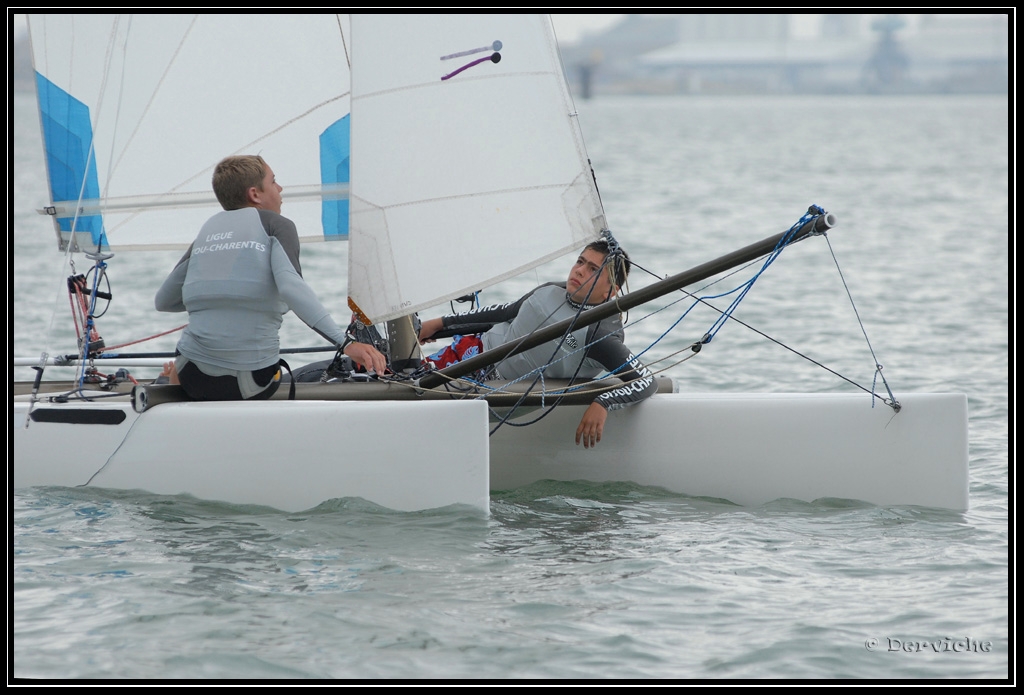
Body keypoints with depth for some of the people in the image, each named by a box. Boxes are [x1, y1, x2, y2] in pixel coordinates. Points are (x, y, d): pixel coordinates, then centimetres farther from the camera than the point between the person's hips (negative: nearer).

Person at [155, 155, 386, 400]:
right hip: (252, 382, -6)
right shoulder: (275, 225, -2)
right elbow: (290, 286, -21)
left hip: (194, 380, 6)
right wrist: (346, 342, -28)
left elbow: (163, 301, 20)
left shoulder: (208, 231, 12)